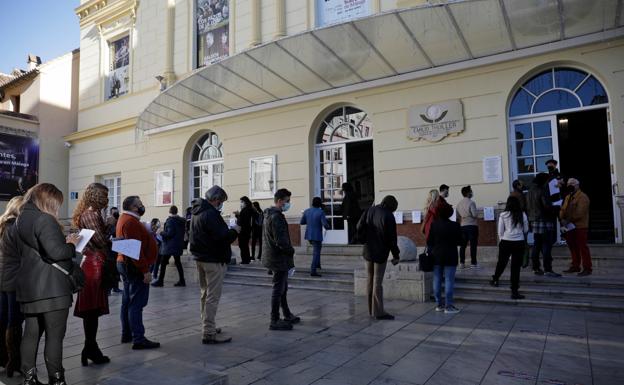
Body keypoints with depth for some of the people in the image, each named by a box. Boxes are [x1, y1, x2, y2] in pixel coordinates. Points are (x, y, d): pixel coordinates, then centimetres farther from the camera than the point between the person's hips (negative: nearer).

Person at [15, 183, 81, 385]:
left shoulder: (21, 219, 13)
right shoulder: (44, 219, -16)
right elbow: (55, 252, -24)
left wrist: (64, 242, 10)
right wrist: (71, 245, -6)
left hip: (28, 288, 9)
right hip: (51, 288, -9)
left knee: (31, 333, 15)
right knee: (55, 336, 0)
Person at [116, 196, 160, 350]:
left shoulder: (125, 219, 16)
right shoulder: (130, 222, -19)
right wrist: (145, 270, -25)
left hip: (125, 264, 11)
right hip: (135, 267, -11)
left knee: (127, 302, 16)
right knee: (136, 303, -9)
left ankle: (126, 335, 26)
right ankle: (138, 339, -6)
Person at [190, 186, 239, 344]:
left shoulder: (196, 212, 12)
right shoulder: (211, 214, -20)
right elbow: (221, 237, -26)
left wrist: (228, 231, 12)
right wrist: (234, 231, -7)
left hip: (200, 258, 10)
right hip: (214, 260, -10)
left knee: (205, 294, 19)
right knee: (213, 297, -5)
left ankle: (207, 326, 30)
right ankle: (209, 333, -3)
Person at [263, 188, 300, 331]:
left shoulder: (269, 215, 12)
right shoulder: (276, 217, -21)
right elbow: (281, 241, -26)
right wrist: (291, 250, -9)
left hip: (273, 257, 10)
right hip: (279, 259, -10)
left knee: (283, 288, 19)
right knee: (278, 289, -2)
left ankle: (287, 315, 32)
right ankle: (275, 321, 7)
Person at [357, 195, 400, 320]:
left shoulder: (370, 211, 3)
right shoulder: (388, 216, -15)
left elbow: (359, 227, 2)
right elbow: (392, 238, -13)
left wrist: (366, 241, 9)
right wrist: (396, 255, -5)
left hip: (368, 251, 6)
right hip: (380, 253, -6)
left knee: (370, 280, 14)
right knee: (378, 282, -2)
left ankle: (371, 309, 23)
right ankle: (379, 312, 4)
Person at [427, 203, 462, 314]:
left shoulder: (434, 225, -4)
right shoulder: (455, 226, -10)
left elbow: (429, 241, -1)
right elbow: (459, 242, -3)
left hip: (436, 256, 3)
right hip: (450, 257, -3)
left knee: (437, 280, 10)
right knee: (449, 281, 1)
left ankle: (439, 305, 16)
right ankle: (448, 306, 2)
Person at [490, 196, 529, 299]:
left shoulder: (503, 215, -5)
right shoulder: (522, 215, -2)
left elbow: (500, 231, -1)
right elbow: (526, 230, 8)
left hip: (506, 242, 0)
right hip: (519, 243, 0)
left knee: (501, 263, 19)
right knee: (516, 266, 3)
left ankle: (495, 280, 40)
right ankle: (514, 292, 7)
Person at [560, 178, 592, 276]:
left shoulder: (582, 197, -10)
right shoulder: (568, 197, 17)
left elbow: (579, 213, -20)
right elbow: (563, 209, 12)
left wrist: (568, 220, -20)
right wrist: (563, 219, -6)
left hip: (580, 227, -8)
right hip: (570, 227, 8)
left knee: (582, 247, -5)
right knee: (573, 247, 14)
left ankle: (587, 268, 1)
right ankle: (575, 266, 24)